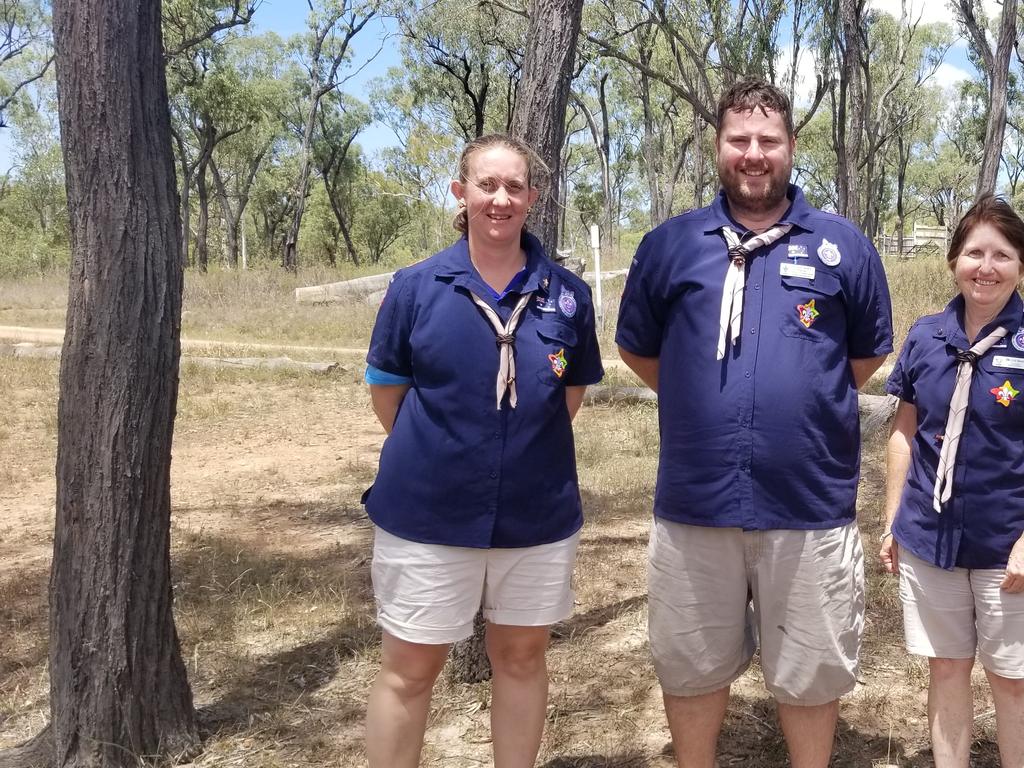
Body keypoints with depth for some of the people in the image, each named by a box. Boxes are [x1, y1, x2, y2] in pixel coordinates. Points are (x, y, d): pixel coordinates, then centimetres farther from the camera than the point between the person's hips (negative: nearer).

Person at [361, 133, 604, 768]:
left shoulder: (567, 293, -2)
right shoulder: (416, 287, -6)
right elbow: (387, 393, 3)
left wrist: (531, 450, 8)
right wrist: (440, 452, 7)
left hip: (538, 512, 2)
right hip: (428, 512, -2)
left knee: (522, 656, 17)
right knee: (410, 668, 7)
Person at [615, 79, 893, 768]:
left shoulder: (843, 246, 2)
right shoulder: (671, 244, 3)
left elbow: (870, 353, 14)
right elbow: (638, 349, 14)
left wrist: (807, 403, 12)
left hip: (811, 506, 0)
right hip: (693, 504, 1)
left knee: (810, 674, 15)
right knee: (691, 669, 17)